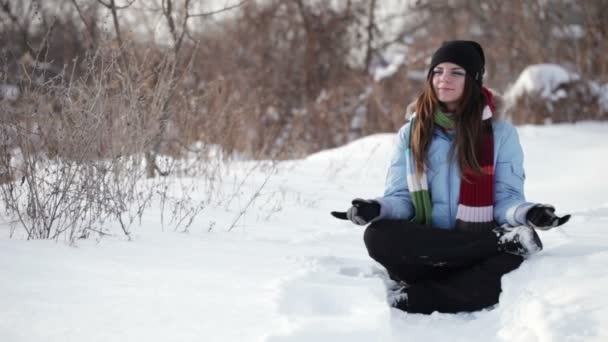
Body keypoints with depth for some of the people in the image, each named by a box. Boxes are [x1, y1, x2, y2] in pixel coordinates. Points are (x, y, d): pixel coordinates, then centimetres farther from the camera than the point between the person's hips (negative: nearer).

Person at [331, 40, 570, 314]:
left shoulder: (500, 133, 8)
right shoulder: (411, 133, 14)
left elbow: (506, 198, 4)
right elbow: (400, 197, 10)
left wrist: (526, 214, -20)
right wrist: (377, 208, -13)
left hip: (478, 251, -2)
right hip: (423, 249, 2)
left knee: (514, 253, -36)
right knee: (377, 235, -32)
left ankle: (422, 296, -34)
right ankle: (503, 240, -29)